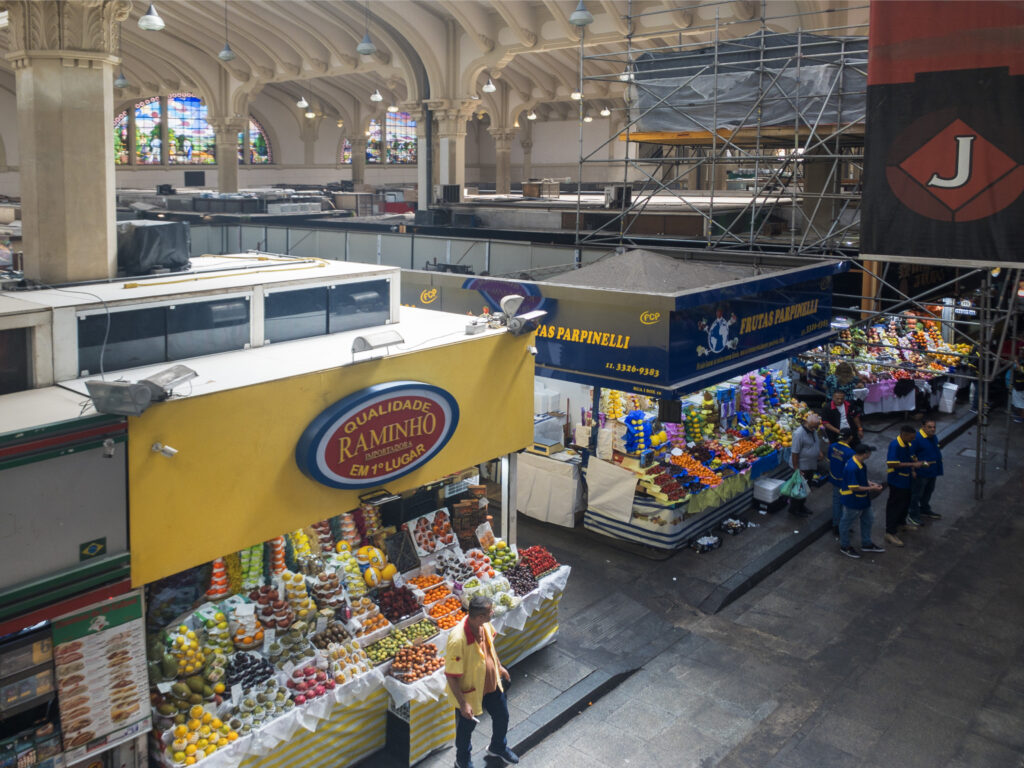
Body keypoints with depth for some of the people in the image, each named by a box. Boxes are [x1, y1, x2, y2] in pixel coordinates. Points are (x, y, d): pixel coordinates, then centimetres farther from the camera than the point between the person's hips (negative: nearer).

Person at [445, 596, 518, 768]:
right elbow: (450, 676, -29)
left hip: (491, 683, 7)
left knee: (502, 716, 26)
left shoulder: (484, 624, -17)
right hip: (470, 691, -7)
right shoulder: (458, 640, -40)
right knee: (466, 726, 20)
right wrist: (462, 703, -24)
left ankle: (498, 747, 57)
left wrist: (499, 666, 18)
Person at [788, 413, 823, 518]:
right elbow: (795, 452, -23)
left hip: (811, 466, 8)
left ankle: (801, 506, 35)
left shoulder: (813, 430, 3)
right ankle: (794, 509, 17)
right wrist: (796, 469, -21)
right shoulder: (799, 433, -25)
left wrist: (819, 452, 6)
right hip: (802, 467, -8)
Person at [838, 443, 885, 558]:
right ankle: (844, 546, 28)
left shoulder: (860, 464, -1)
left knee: (868, 521, 23)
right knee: (847, 523, 11)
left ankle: (867, 544, 41)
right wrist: (871, 488, -20)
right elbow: (854, 487, -29)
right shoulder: (852, 468, -33)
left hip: (863, 500, 10)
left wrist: (870, 483, 0)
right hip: (852, 502, -10)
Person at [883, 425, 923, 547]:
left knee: (905, 502, 23)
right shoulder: (895, 445, -25)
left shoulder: (909, 444, 2)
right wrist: (913, 464, -27)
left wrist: (915, 466, -1)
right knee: (895, 505, -2)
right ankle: (890, 533, 6)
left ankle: (901, 524, 44)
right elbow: (892, 464, -29)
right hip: (897, 480, -9)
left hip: (906, 479, 9)